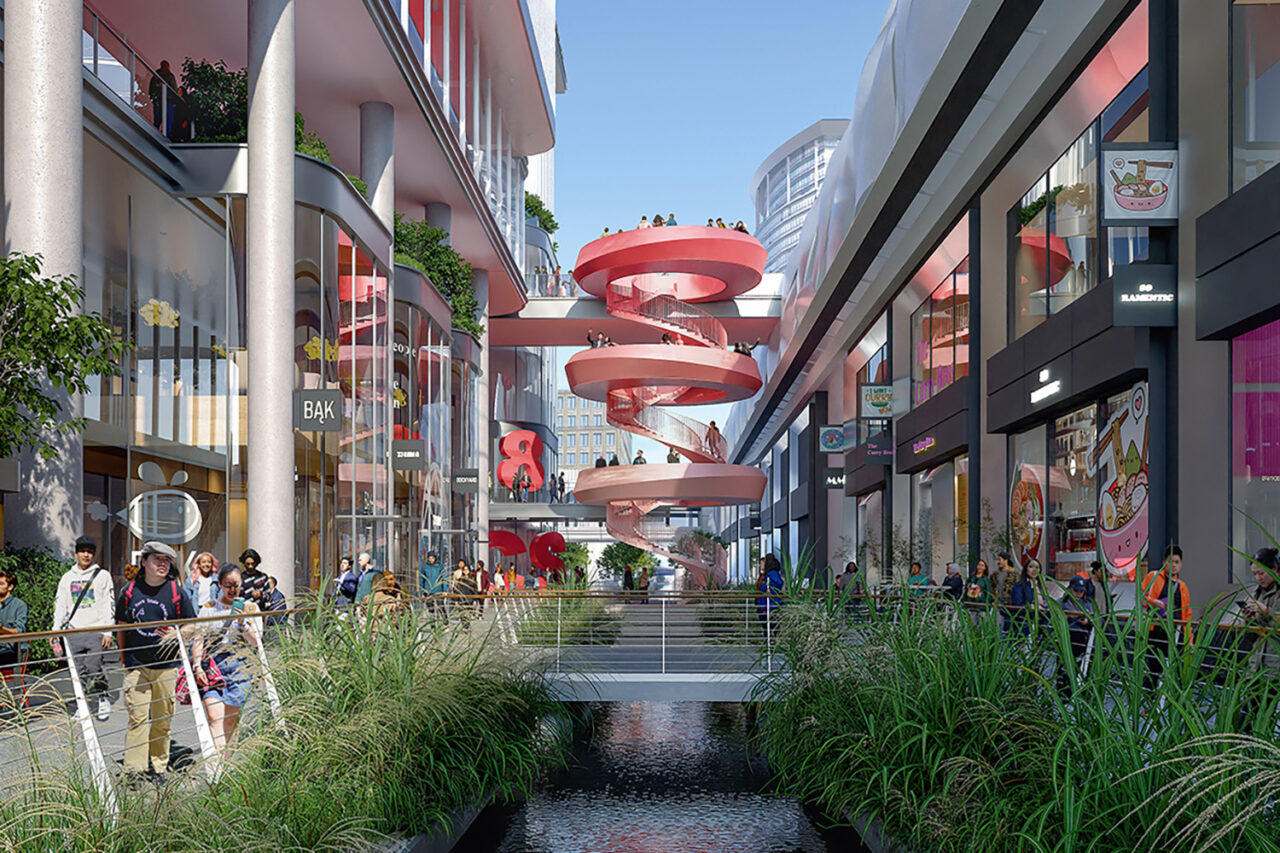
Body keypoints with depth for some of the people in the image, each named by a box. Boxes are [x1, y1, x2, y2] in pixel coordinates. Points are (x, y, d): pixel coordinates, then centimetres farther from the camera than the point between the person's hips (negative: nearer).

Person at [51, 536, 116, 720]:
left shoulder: (103, 575, 5)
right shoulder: (67, 578, 14)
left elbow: (109, 605, 1)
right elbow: (60, 605, 15)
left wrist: (108, 631, -6)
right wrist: (55, 631, 5)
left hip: (97, 630, -3)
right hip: (74, 632, 3)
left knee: (93, 666, -14)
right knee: (79, 670, 0)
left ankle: (103, 698, 4)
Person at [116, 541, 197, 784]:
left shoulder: (177, 593, 1)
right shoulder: (130, 591, 5)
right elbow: (122, 627, 15)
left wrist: (177, 634, -13)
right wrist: (123, 657, 15)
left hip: (166, 665, 0)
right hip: (136, 664, 0)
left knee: (163, 719, 7)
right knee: (137, 716, -5)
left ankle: (158, 767, 19)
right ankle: (134, 770, -2)